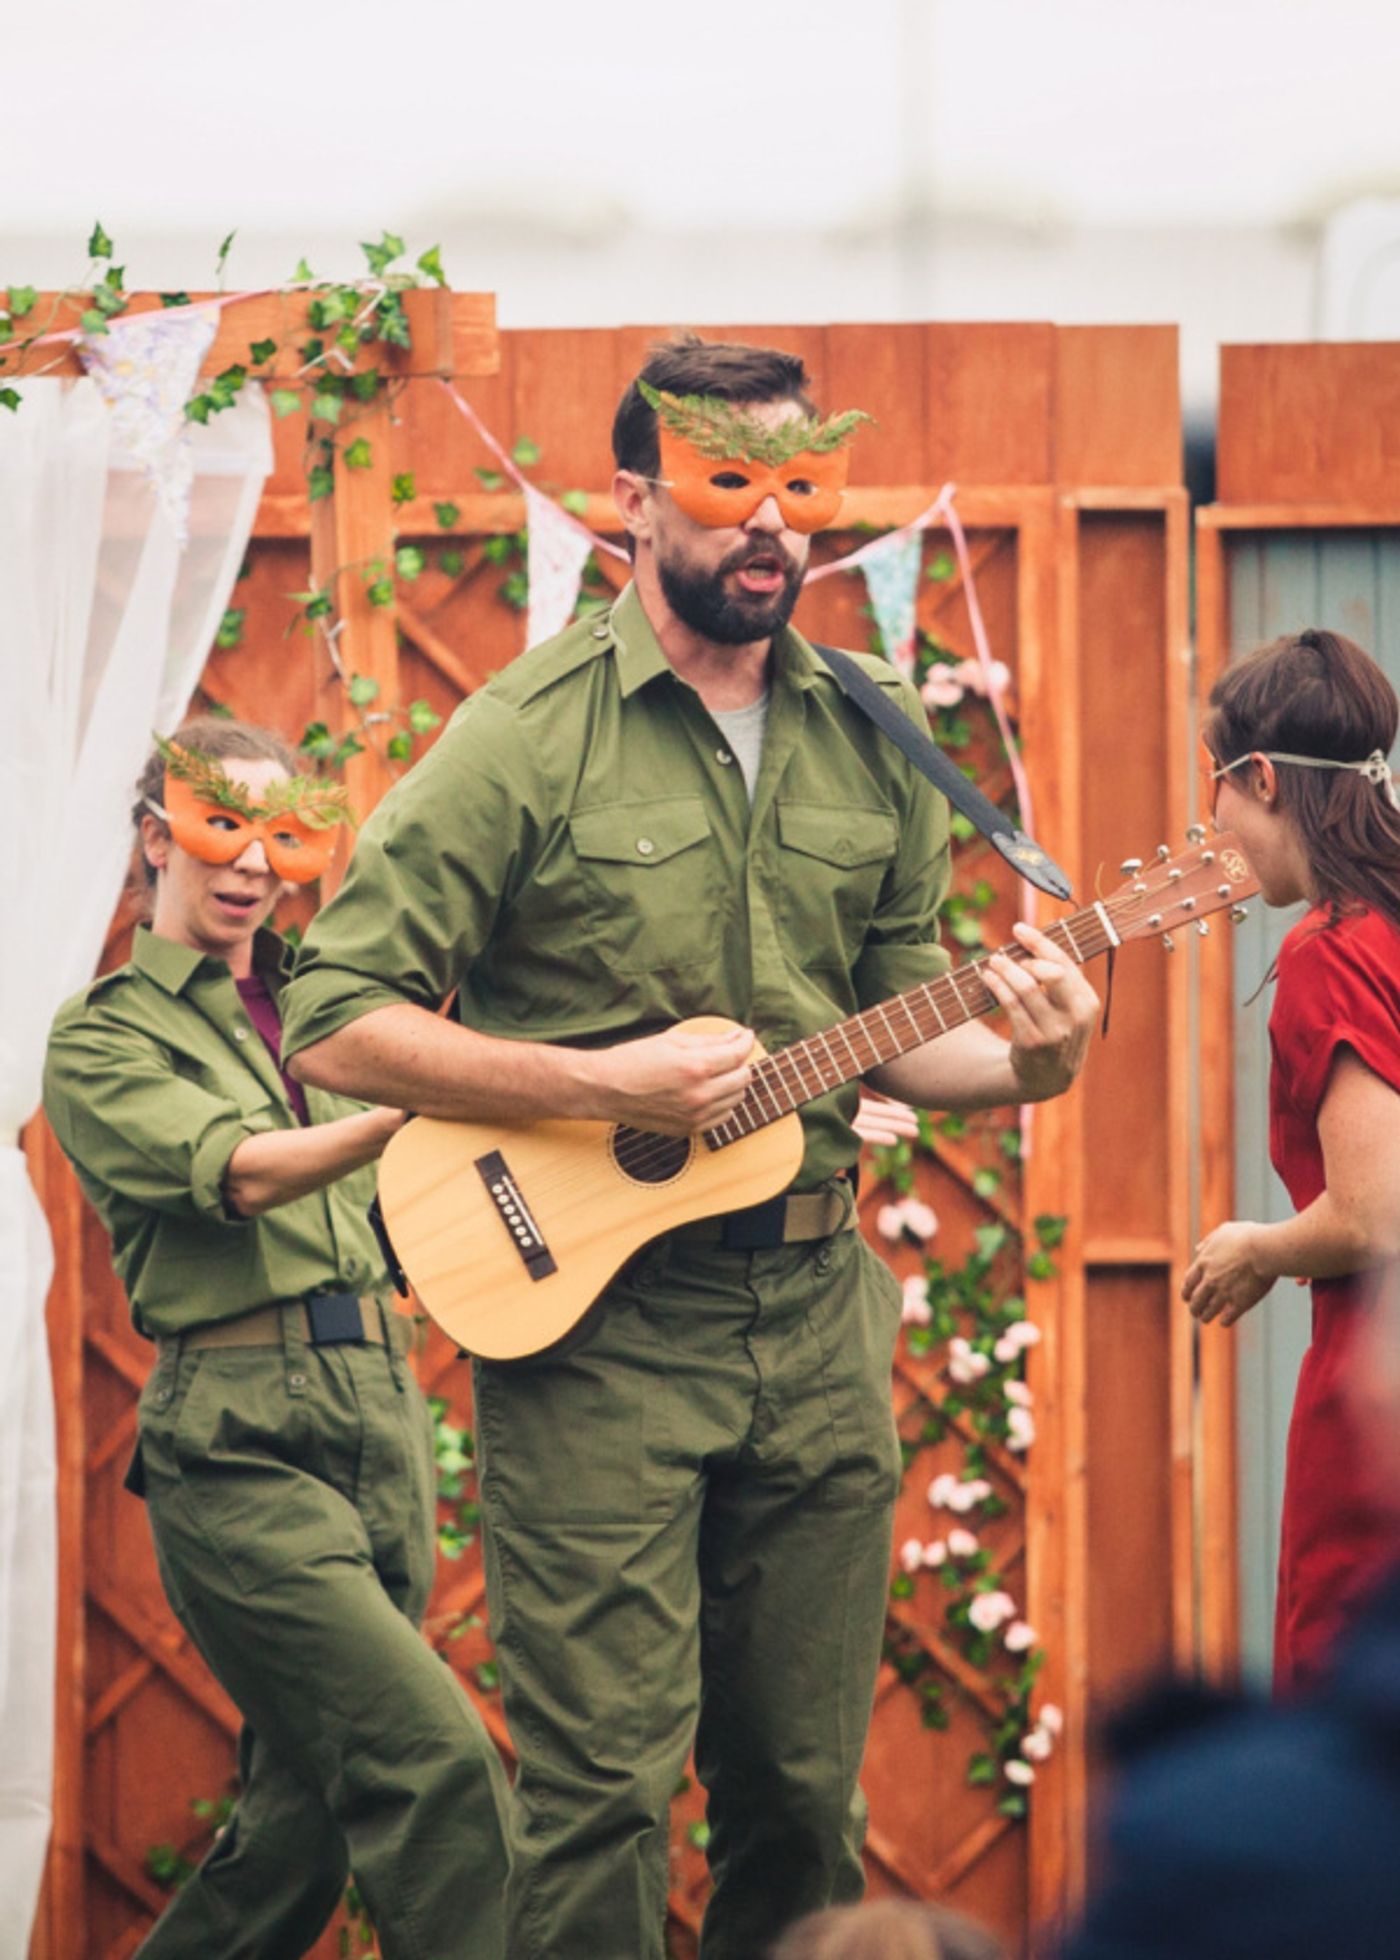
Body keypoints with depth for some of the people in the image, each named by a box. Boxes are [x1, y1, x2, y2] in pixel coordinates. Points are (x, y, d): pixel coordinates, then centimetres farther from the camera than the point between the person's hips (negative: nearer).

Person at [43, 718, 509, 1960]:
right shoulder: (101, 1039, 1)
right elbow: (237, 1173, -17)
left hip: (381, 1412, 7)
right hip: (241, 1441, -7)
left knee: (304, 1828, 8)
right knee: (434, 1755, -20)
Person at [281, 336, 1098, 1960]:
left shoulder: (868, 742, 9)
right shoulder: (531, 738, -8)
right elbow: (334, 1028, -10)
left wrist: (1019, 1063, -6)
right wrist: (604, 1085, -18)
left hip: (814, 1303, 5)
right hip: (591, 1307, -5)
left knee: (805, 1790, 10)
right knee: (602, 1785, -7)